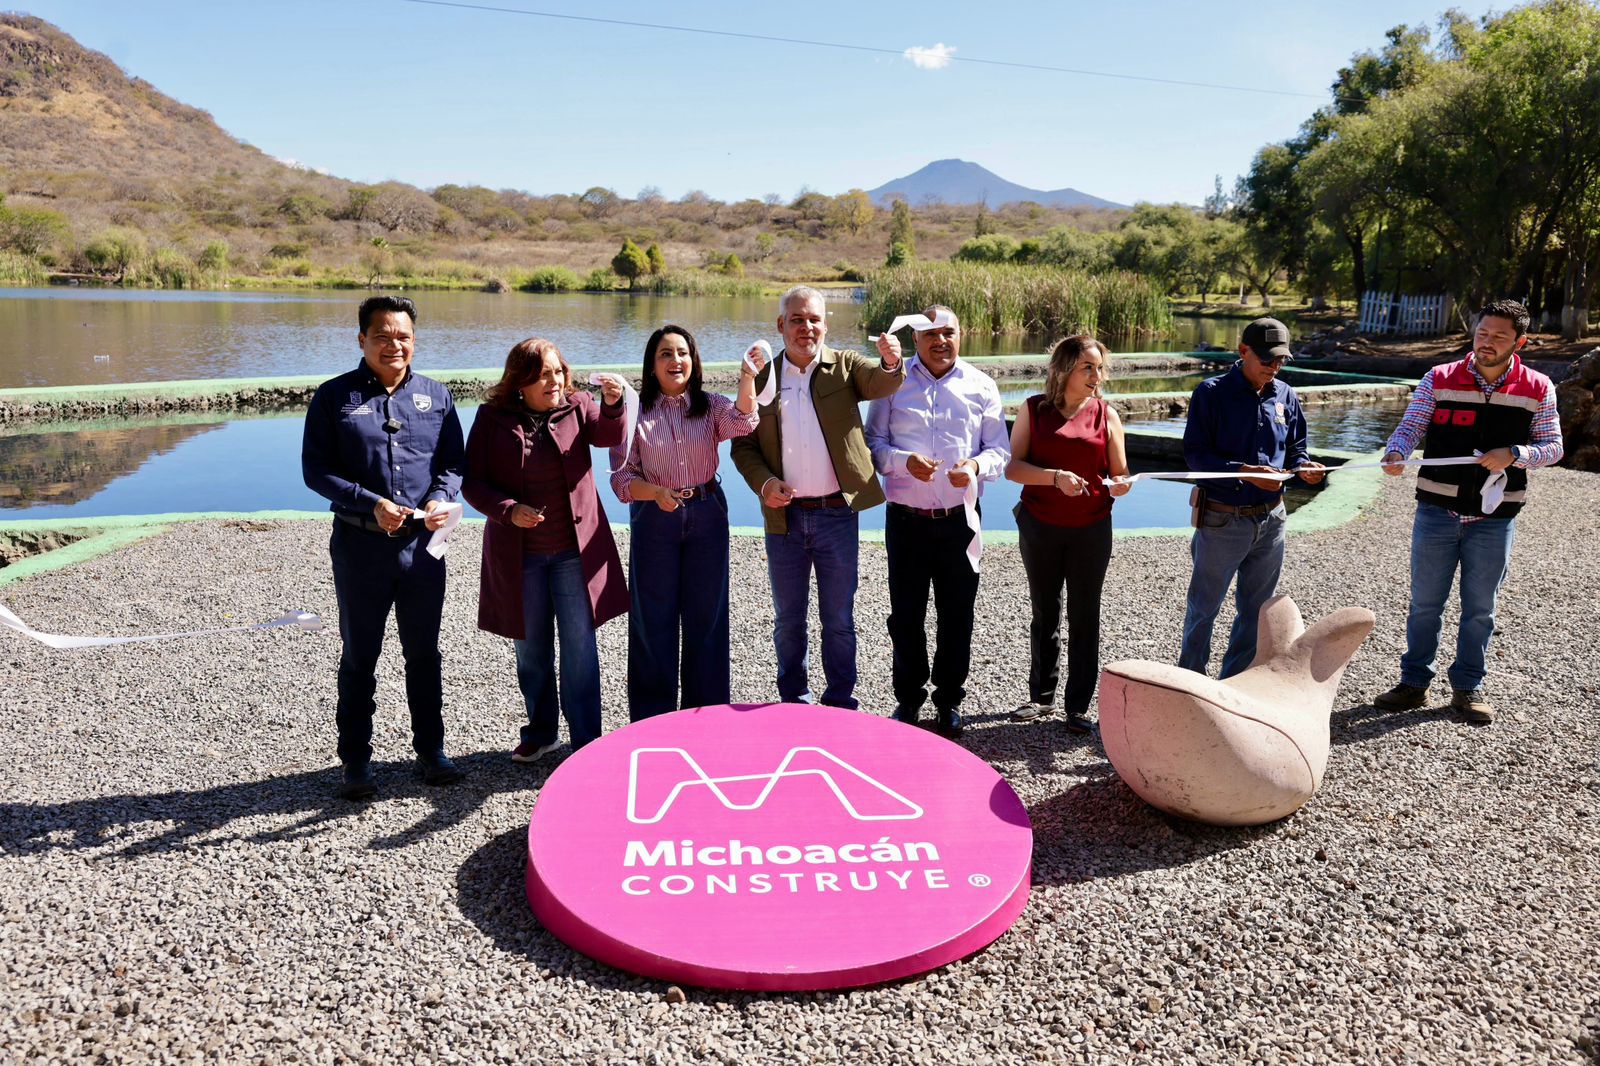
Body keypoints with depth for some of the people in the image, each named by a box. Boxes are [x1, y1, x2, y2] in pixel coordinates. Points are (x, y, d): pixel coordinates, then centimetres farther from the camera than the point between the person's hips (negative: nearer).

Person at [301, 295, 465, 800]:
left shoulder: (436, 395, 6)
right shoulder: (335, 396, -2)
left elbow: (454, 462, 7)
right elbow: (315, 469, -6)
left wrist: (441, 498, -14)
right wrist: (371, 504, -18)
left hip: (423, 545, 2)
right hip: (360, 545, -2)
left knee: (424, 653, 13)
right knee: (359, 657, 10)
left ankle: (431, 749, 28)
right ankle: (356, 760, 23)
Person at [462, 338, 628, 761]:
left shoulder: (577, 405, -1)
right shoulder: (492, 417, -3)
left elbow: (609, 435, -20)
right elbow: (473, 482, -4)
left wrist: (613, 405, -40)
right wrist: (508, 511, -20)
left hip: (575, 550, -1)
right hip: (518, 554, 1)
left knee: (579, 645, 1)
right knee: (530, 647, 14)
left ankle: (586, 741, 11)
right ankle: (540, 731, 32)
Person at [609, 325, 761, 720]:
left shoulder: (711, 405, 0)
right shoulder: (636, 411, -4)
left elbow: (742, 423, -23)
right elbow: (622, 477, -6)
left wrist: (748, 379, -41)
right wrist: (656, 492, -25)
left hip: (707, 514, 1)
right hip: (654, 518, -1)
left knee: (707, 615, 9)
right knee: (654, 618, 7)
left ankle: (706, 712, 25)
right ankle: (653, 717, 22)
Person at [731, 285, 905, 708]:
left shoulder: (845, 366, 4)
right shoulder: (761, 377, 5)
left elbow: (880, 383, -17)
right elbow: (743, 446, 7)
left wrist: (891, 363, -40)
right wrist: (764, 482, -11)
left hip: (837, 514, -1)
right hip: (784, 516, 1)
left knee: (839, 619, 8)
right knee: (788, 619, 12)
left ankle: (841, 704, 22)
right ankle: (793, 702, 28)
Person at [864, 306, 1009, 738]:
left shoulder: (981, 386, 7)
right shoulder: (894, 381, 4)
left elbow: (1000, 450, 7)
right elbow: (873, 441, 1)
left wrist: (976, 466, -15)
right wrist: (904, 461, -18)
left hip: (960, 519, 1)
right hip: (906, 519, -1)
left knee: (956, 616, 7)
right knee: (905, 614, 7)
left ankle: (950, 701, 24)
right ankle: (908, 697, 24)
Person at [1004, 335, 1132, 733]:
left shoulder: (1106, 415, 2)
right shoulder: (1033, 409, 0)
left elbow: (1120, 473, 5)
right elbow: (1013, 467, -9)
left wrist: (1120, 484, -18)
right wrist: (1055, 477, -23)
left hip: (1091, 529, 0)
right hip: (1040, 527, 0)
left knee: (1084, 617, 4)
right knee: (1044, 614, 12)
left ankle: (1079, 705, 13)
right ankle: (1042, 696, 26)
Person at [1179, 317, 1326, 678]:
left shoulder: (1285, 396, 6)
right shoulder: (1212, 393, -9)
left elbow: (1295, 448, 15)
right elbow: (1195, 453, -14)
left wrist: (1303, 468, -8)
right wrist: (1242, 471, -26)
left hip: (1271, 519, 5)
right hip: (1222, 521, -5)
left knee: (1256, 609, 14)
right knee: (1204, 607, 7)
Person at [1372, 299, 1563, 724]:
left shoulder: (1538, 389, 1)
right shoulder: (1439, 379, -2)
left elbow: (1553, 445, 4)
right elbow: (1411, 425, -6)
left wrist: (1513, 455, -17)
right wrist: (1395, 453, -28)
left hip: (1494, 520, 1)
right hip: (1437, 511, 0)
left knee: (1480, 608, 11)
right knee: (1425, 603, 8)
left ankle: (1468, 687, 26)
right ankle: (1414, 682, 22)